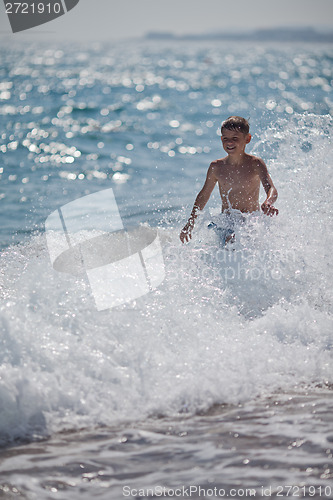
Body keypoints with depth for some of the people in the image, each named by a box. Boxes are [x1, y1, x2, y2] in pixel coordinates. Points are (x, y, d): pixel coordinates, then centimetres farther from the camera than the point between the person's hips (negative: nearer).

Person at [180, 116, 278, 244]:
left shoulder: (255, 164, -6)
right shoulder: (216, 167, 1)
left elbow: (271, 189, -19)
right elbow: (203, 196, 13)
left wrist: (268, 203, -44)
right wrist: (190, 224, 8)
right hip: (227, 223, 1)